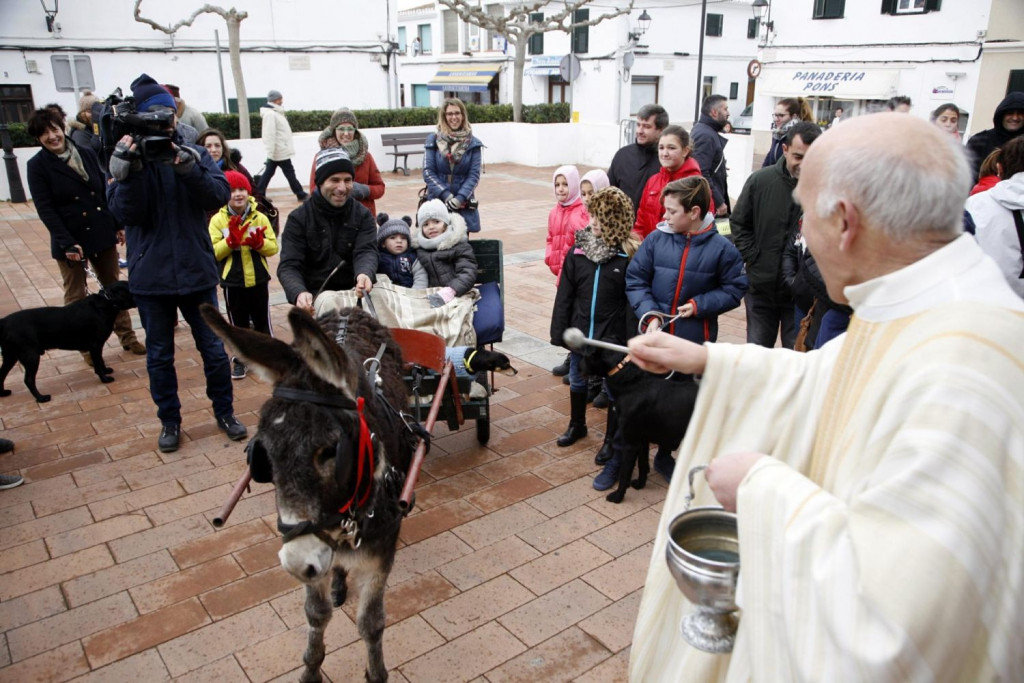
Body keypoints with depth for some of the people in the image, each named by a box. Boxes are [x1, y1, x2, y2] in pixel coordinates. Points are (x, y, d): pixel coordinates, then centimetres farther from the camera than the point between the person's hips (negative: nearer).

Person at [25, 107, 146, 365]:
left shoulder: (87, 154, 3)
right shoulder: (37, 166, -8)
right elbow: (45, 209, -13)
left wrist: (117, 225, 6)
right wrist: (67, 243, -21)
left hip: (102, 234, 4)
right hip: (71, 240, -4)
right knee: (76, 296, 8)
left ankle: (127, 336, 23)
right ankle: (86, 346, 20)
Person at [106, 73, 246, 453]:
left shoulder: (195, 155, 1)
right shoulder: (126, 158, -1)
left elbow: (220, 196, -13)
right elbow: (124, 212, -12)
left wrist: (188, 169, -27)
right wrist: (131, 170, -25)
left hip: (197, 271, 0)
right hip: (150, 276, 0)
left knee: (213, 349, 10)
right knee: (159, 355, 12)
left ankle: (224, 412, 28)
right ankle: (170, 421, 29)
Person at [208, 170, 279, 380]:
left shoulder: (260, 218, -2)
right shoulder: (218, 220, -6)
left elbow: (273, 247, -3)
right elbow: (212, 253, -11)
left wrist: (259, 242, -23)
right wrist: (231, 240, -25)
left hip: (259, 279, 1)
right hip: (232, 282, -1)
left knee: (262, 320, 13)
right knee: (238, 323, 11)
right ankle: (239, 359, 25)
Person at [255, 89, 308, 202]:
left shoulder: (275, 112, 15)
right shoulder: (270, 114, -18)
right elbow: (269, 134, -22)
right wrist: (271, 152, -24)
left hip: (277, 151, 10)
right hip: (279, 151, -10)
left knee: (269, 172, 12)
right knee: (290, 173, -1)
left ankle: (259, 194, 16)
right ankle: (301, 195, 8)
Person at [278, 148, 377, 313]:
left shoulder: (362, 215, 6)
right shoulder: (299, 219, 2)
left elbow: (366, 251, -10)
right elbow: (289, 266, -8)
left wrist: (364, 274, -36)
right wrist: (298, 293, -32)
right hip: (315, 296, -1)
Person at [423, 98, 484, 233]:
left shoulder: (473, 144, 4)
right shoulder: (433, 140, 3)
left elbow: (474, 175, -2)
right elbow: (428, 173, -2)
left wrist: (460, 198, -16)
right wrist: (446, 195, -14)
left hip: (463, 205, 0)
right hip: (437, 201, 0)